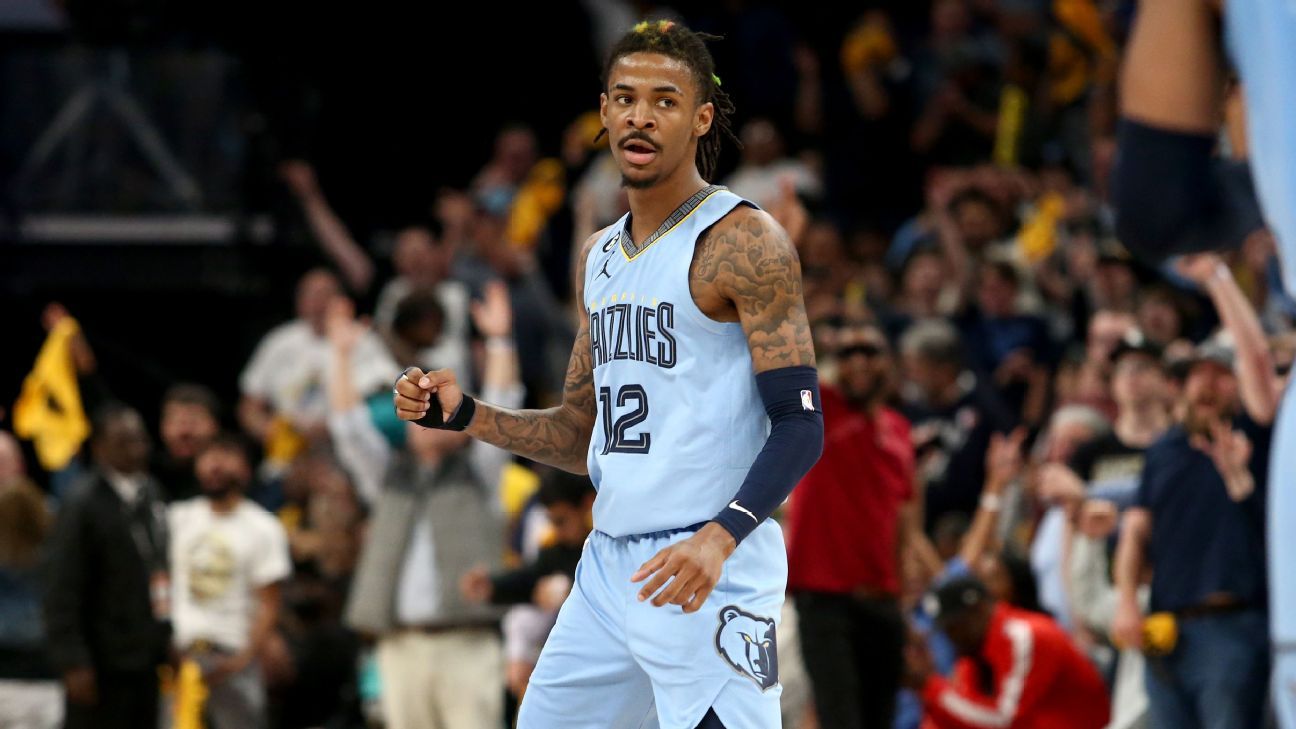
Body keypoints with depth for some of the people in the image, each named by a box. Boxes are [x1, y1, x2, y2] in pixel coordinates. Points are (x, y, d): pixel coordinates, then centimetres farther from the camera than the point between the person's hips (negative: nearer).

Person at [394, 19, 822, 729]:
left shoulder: (745, 242, -9)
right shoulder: (598, 257, 16)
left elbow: (800, 426, -15)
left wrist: (720, 538, -29)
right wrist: (463, 415, 8)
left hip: (707, 574, -8)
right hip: (609, 565, 8)